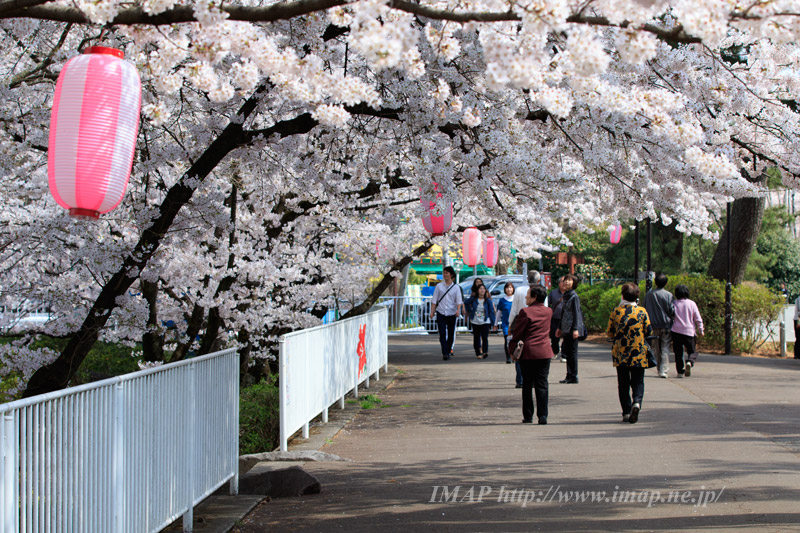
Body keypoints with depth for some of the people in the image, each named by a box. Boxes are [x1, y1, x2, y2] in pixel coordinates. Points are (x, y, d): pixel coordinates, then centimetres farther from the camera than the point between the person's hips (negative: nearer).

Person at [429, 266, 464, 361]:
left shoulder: (456, 287, 4)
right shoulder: (439, 286, 6)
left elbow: (459, 300, -3)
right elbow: (434, 300, 7)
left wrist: (458, 310, -20)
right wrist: (432, 312, 0)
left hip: (452, 314, 0)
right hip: (441, 313, 0)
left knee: (451, 334, 7)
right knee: (442, 334, -11)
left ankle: (449, 350, 25)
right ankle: (445, 353, -15)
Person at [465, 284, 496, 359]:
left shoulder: (488, 300, -1)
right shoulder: (473, 299, 1)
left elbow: (491, 311, 1)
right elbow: (466, 303, 19)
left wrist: (492, 322, -2)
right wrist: (470, 310, 8)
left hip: (485, 322, -2)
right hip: (475, 322, 2)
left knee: (484, 337, -13)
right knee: (476, 338, 5)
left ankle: (485, 352, -15)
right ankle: (478, 353, 13)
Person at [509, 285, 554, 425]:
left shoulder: (525, 312, -11)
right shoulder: (548, 311, 6)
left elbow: (517, 334, -10)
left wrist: (514, 347, 7)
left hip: (528, 352, -3)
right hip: (544, 353, 3)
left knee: (527, 385, 8)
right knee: (542, 384, 3)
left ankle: (528, 416, 11)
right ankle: (543, 415, -6)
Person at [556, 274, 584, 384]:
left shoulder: (574, 296, -10)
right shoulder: (565, 296, 15)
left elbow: (576, 313, -13)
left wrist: (575, 329, -18)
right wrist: (560, 327, 23)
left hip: (572, 329, -8)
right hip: (566, 329, 8)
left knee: (572, 352, -4)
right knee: (566, 351, 10)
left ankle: (573, 377, 1)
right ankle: (569, 376, 16)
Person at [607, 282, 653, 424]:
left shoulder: (616, 311, -4)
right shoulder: (642, 311, -6)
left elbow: (610, 333, 0)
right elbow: (648, 331, -2)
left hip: (620, 353, 1)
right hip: (638, 353, -1)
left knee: (623, 383, 10)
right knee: (638, 381, 8)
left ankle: (626, 412, 7)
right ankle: (637, 402, -19)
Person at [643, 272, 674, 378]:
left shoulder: (649, 295, 3)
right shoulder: (668, 295, -7)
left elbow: (645, 310, 8)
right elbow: (672, 311, -9)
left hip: (653, 326, 2)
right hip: (666, 325, -2)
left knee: (656, 349, 11)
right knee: (665, 349, 0)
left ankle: (660, 370, 15)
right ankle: (664, 370, -11)